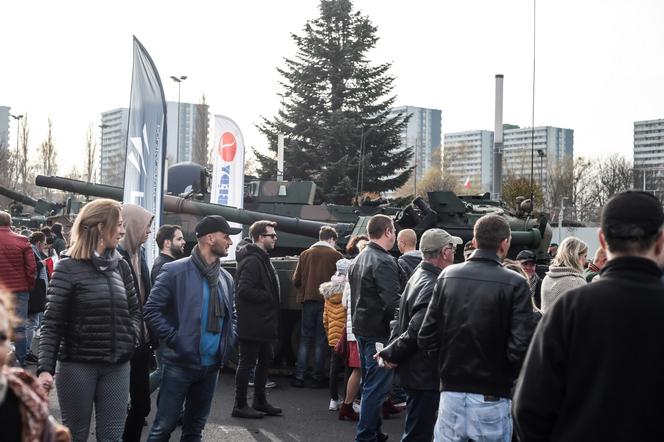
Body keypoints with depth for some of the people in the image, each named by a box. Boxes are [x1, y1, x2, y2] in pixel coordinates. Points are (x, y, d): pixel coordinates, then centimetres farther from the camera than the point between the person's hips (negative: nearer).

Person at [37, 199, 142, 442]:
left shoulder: (121, 266, 8)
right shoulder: (68, 267, -8)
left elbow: (133, 310, 19)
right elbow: (52, 323, -10)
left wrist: (133, 337, 0)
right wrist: (45, 367, -18)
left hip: (117, 366, 4)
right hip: (77, 364, -4)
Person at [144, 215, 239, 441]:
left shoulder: (226, 278, 10)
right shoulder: (175, 271, -9)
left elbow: (232, 316, 22)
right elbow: (151, 310, -11)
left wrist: (229, 342, 6)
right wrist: (174, 340, -16)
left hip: (211, 366, 6)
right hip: (180, 363, -6)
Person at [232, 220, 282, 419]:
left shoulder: (262, 259, 16)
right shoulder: (252, 261, -19)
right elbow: (244, 290, -27)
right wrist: (268, 297, -19)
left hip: (263, 323, 11)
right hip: (252, 324, -11)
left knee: (265, 360, 18)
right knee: (247, 363, -2)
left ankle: (260, 401, 29)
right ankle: (240, 405, 6)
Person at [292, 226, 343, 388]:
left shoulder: (305, 254, 5)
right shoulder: (336, 255, -3)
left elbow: (296, 280, 4)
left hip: (308, 300, 2)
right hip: (327, 301, -2)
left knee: (305, 339, 10)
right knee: (321, 341, 5)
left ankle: (299, 377, 6)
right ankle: (318, 378, 7)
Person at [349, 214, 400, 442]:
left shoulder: (360, 259, 12)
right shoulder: (384, 262, -18)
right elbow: (392, 302, -24)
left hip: (361, 328, 10)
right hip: (379, 331, -10)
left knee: (369, 383, 19)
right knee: (376, 386, -3)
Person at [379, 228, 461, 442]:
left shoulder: (419, 276, 11)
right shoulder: (432, 287, -22)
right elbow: (416, 332, -25)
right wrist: (390, 354, -12)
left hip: (415, 373, 10)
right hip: (425, 375, -10)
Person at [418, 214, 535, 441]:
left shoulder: (448, 275, -1)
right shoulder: (514, 284, -12)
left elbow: (426, 338, -1)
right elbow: (521, 348, -18)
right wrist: (506, 373, 2)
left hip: (450, 394, 4)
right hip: (491, 399, -3)